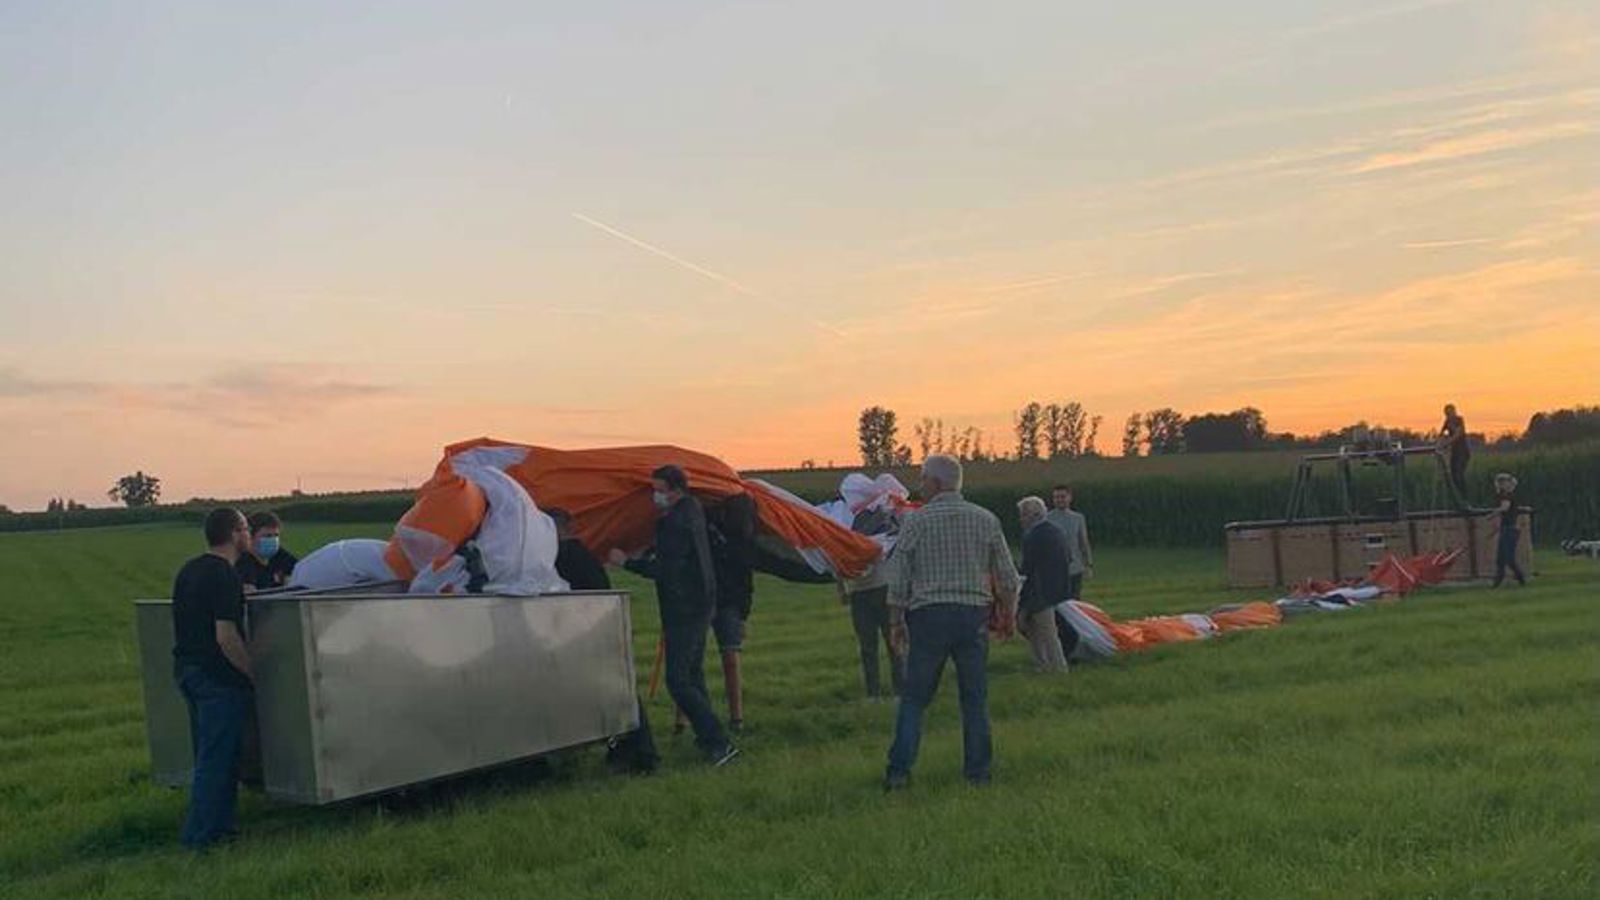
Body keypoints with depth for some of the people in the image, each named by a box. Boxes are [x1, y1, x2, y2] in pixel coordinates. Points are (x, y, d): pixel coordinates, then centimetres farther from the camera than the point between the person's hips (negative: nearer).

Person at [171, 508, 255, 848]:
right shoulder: (225, 576, -17)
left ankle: (217, 825, 22)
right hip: (218, 677, -9)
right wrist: (253, 673, -12)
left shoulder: (188, 570, 12)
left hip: (187, 670, 10)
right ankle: (200, 835, 0)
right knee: (217, 759, -3)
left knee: (207, 754, 15)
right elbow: (226, 636, -21)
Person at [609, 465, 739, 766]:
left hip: (684, 611, -10)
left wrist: (626, 562, -14)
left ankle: (719, 743, -13)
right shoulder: (693, 510, 10)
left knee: (678, 680, -10)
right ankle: (707, 735, 28)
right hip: (700, 604, 10)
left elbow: (662, 569, -23)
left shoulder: (676, 523, -21)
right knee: (693, 674, 20)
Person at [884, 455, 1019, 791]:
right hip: (974, 615, 2)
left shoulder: (916, 521, -4)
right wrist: (1008, 615, 18)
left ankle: (899, 771, 2)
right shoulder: (986, 520, 4)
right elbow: (1007, 577, 7)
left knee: (914, 697, 5)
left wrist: (896, 622, 6)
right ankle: (977, 771, 14)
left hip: (928, 615, -2)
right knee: (975, 697, 11)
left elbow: (898, 577, -3)